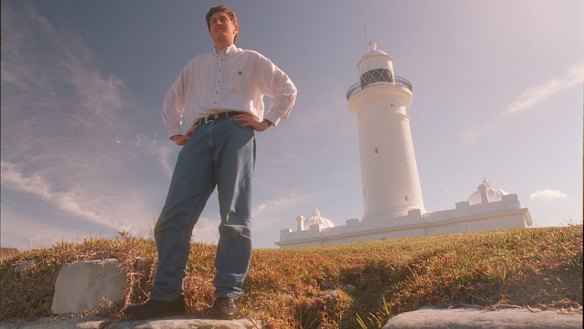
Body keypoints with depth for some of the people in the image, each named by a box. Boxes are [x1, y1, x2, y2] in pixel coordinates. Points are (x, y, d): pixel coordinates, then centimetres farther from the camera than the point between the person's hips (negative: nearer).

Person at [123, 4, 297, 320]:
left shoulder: (252, 60, 25)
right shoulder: (195, 65, 34)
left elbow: (287, 89, 18)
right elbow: (171, 100, 38)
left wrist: (266, 121, 5)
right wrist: (175, 132, 21)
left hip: (235, 131, -3)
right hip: (199, 135, 4)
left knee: (234, 217, -17)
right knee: (174, 214, -14)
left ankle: (227, 297, -16)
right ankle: (166, 295, -13)